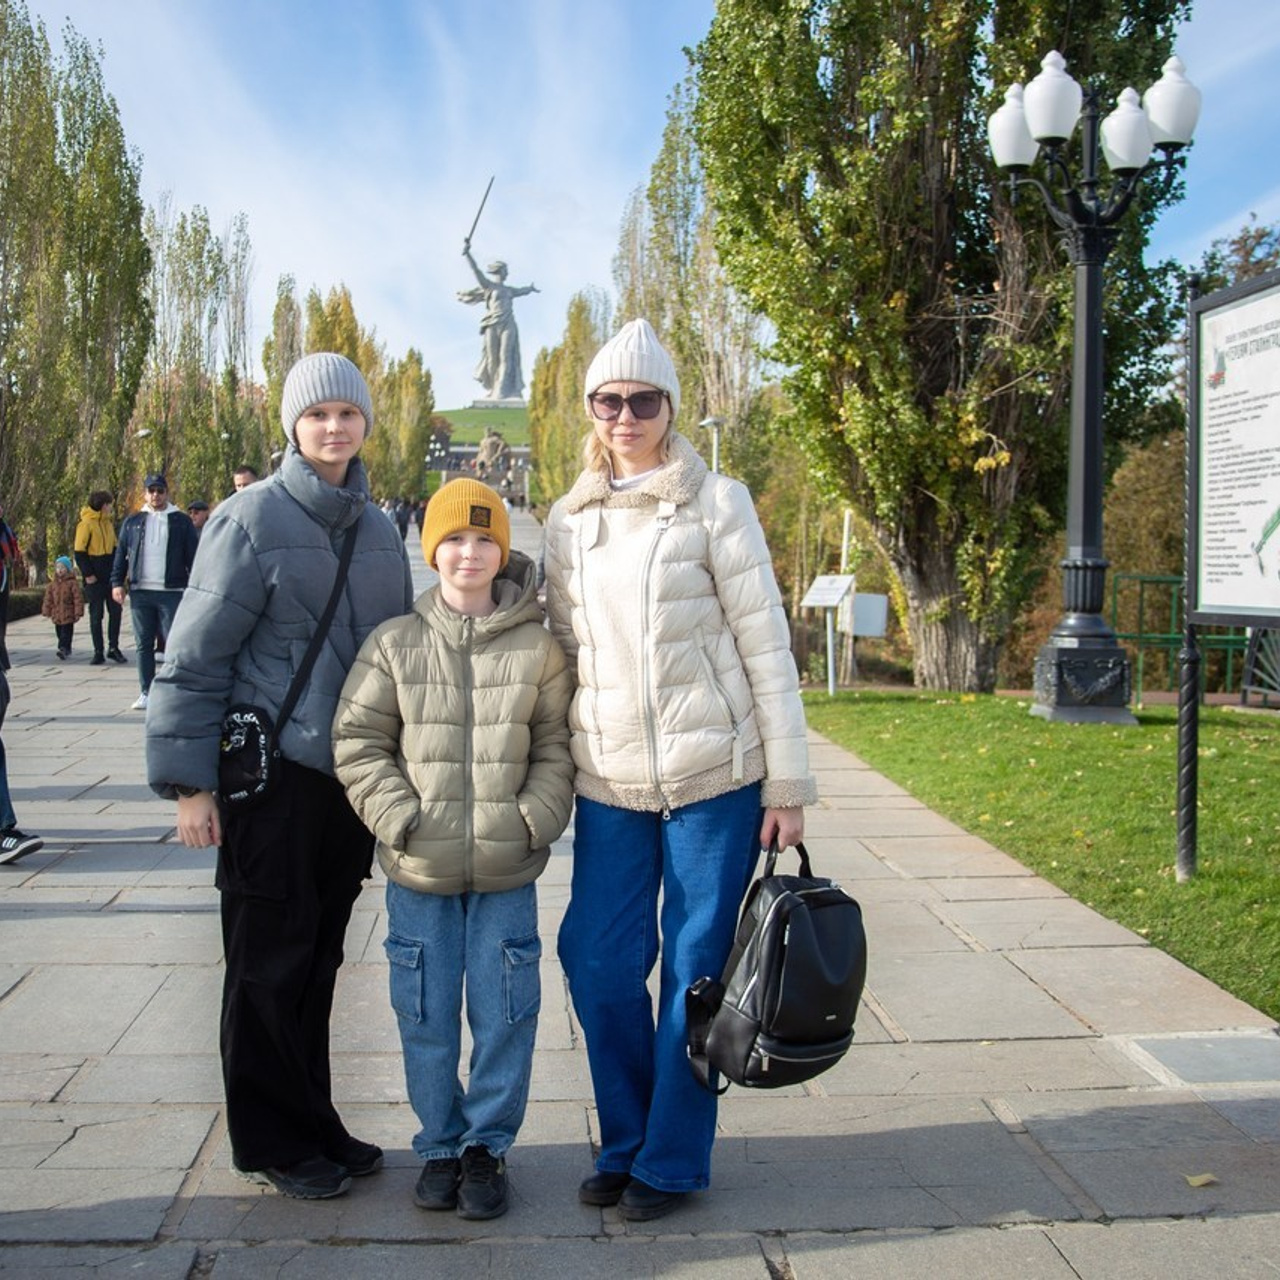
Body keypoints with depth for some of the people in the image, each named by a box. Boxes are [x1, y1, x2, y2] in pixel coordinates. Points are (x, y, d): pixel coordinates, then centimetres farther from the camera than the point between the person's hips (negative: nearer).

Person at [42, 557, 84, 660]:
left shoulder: (72, 583, -7)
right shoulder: (53, 584, 9)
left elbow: (78, 598, -8)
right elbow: (48, 599, 13)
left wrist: (78, 613, -11)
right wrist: (47, 612, 9)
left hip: (68, 616, -6)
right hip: (57, 615, 6)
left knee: (66, 633, -8)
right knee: (59, 633, 10)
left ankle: (64, 649, -13)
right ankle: (65, 650, 20)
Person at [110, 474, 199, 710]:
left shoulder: (181, 521, 5)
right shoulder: (132, 522, 13)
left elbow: (193, 557, 2)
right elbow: (121, 554, 13)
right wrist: (117, 582, 2)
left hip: (172, 592, -3)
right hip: (140, 593, 3)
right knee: (143, 645, 7)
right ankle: (147, 693, 13)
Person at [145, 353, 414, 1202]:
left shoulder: (378, 530, 10)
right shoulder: (253, 519, -8)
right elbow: (196, 657, -9)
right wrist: (191, 782, -12)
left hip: (353, 775, 6)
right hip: (273, 776, -5)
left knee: (319, 958, 13)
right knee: (270, 962, 4)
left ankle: (314, 1124, 27)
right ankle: (274, 1143, 18)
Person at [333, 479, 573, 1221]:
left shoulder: (538, 649, 0)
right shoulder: (395, 644, 1)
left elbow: (557, 747, 4)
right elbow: (358, 743, 2)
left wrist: (534, 819, -9)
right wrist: (400, 818, -9)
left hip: (508, 873, 0)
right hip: (418, 870, 1)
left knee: (504, 1015, 6)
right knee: (427, 1017, 10)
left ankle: (488, 1145, 24)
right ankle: (441, 1145, 28)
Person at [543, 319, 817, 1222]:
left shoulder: (716, 503, -3)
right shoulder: (568, 520, 10)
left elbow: (767, 645, -5)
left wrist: (789, 785, -7)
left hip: (712, 774, -4)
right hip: (607, 782, 4)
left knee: (694, 969, 4)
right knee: (597, 964, 6)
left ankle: (673, 1159, 20)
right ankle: (625, 1142, 27)